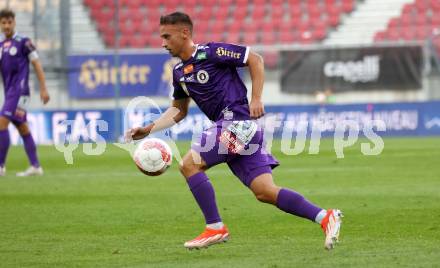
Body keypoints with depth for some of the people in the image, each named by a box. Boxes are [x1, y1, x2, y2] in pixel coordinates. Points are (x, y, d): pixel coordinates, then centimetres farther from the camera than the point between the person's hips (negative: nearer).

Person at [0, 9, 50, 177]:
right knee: (22, 128, 9)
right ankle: (35, 167, 14)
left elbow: (37, 65, -3)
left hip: (19, 90, -7)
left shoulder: (23, 43, -5)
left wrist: (43, 89, -6)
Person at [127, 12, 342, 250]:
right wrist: (148, 130, 19)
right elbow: (178, 110, 29)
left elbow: (255, 59, -4)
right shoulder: (179, 72, 18)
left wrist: (256, 99, -12)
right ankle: (325, 217, -1)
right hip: (228, 127, 8)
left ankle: (215, 228, -8)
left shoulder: (211, 52, -6)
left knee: (189, 165, -12)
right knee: (265, 192, -2)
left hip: (238, 122, -8)